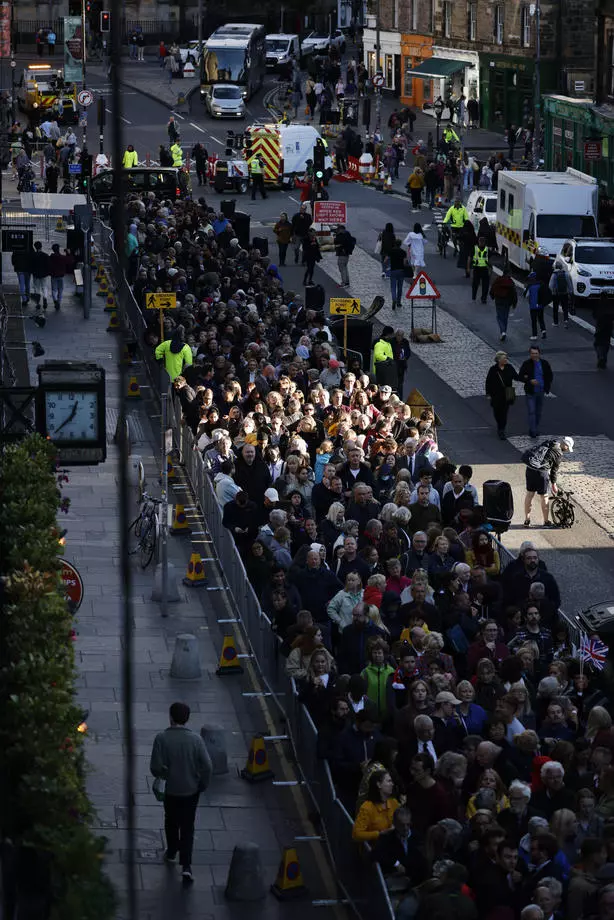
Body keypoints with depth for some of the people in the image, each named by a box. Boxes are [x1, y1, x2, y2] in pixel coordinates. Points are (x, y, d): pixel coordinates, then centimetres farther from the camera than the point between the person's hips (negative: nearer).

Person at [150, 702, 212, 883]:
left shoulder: (162, 738, -18)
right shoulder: (195, 739, -15)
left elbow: (156, 766, -18)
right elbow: (207, 766, -14)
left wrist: (162, 775, 5)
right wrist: (202, 785, 3)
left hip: (171, 789, 0)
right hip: (191, 790, 0)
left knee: (171, 822, 25)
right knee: (187, 827, 11)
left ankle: (172, 852, 45)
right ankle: (186, 866, 1)